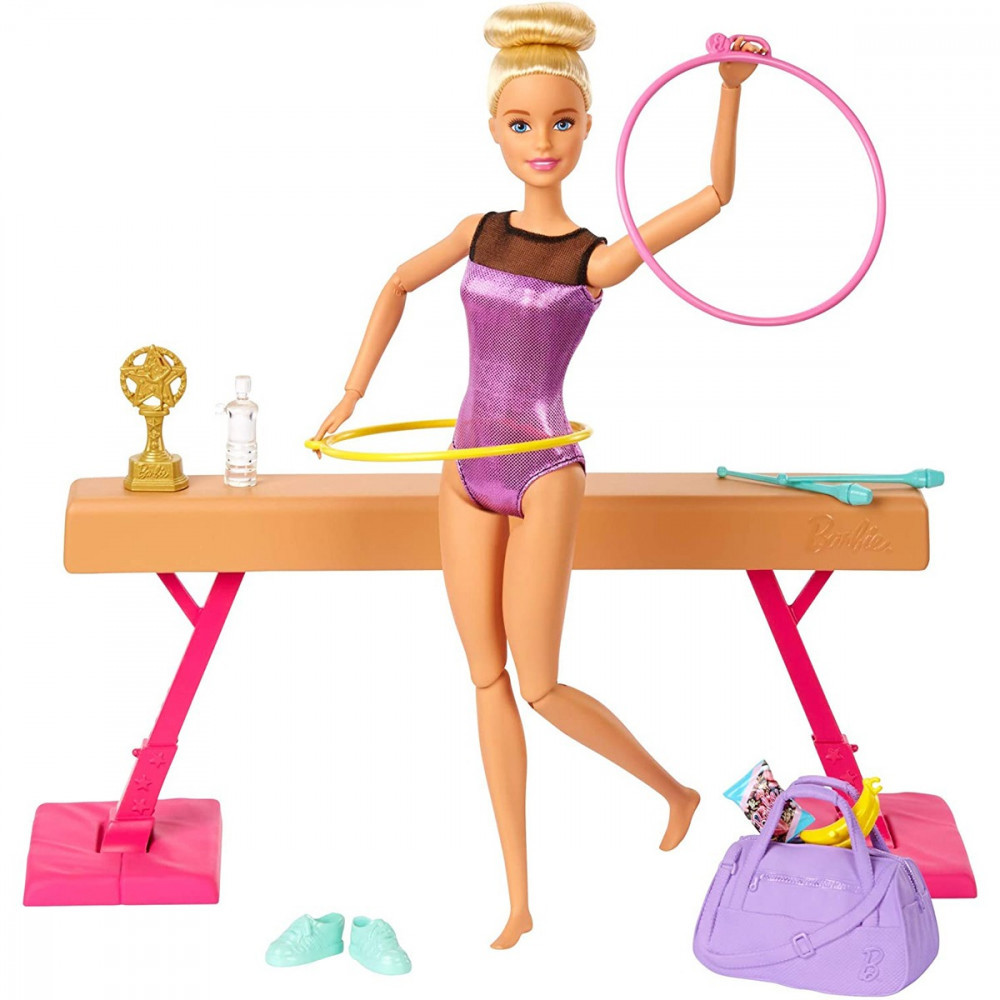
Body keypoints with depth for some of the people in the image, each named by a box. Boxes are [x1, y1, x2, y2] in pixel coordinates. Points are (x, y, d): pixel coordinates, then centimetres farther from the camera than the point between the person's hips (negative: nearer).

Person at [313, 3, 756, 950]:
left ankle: (674, 789, 23)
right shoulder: (479, 232, 4)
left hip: (545, 473, -5)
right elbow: (399, 284, 22)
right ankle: (520, 901, 13)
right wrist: (353, 392, 18)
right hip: (469, 473, 5)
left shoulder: (595, 260, -9)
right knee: (488, 682, 6)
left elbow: (715, 195, -19)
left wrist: (732, 87, -28)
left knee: (541, 689, -5)